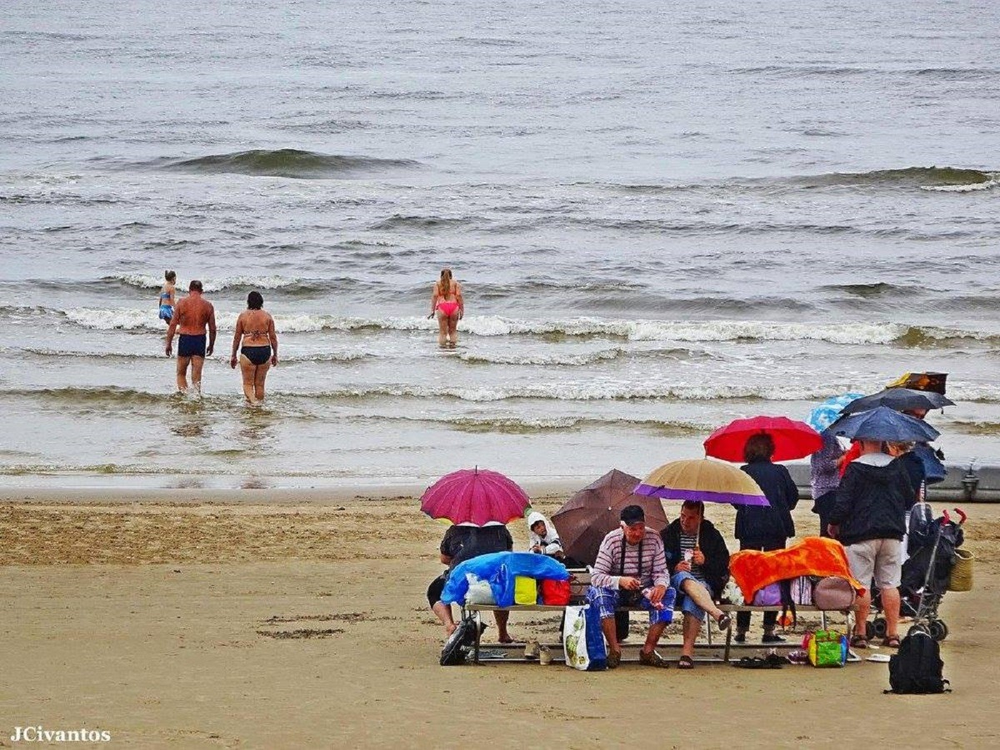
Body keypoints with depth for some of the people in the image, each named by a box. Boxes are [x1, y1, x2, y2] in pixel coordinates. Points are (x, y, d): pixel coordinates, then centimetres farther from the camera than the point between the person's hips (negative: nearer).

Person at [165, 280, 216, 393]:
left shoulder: (182, 303, -4)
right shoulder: (208, 305, 1)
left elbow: (172, 325, -4)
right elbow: (212, 329, 6)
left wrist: (168, 343, 4)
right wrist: (211, 345, 18)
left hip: (185, 339, -1)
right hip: (200, 340, 1)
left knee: (181, 373, 12)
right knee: (196, 376, 5)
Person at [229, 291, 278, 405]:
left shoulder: (243, 315, 0)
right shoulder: (267, 315, 2)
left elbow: (237, 337, 4)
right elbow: (273, 337, 4)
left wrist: (233, 356, 13)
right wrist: (275, 354, 16)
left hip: (248, 351, -2)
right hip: (265, 350, 2)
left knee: (248, 383, 3)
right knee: (260, 384, 15)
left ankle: (252, 400, -23)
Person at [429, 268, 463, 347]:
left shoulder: (438, 283, 12)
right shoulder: (455, 283, 12)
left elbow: (435, 295, 0)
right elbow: (459, 295, 2)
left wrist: (432, 310, 0)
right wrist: (462, 310, 4)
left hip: (442, 306, -1)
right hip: (454, 306, 1)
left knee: (443, 331, 3)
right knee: (453, 330, 12)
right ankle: (452, 343, 9)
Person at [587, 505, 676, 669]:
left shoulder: (654, 539, -7)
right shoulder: (611, 540, -15)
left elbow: (661, 572, -6)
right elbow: (596, 577, -21)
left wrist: (661, 585, -32)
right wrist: (620, 581, -40)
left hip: (644, 592, 2)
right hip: (617, 593, -2)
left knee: (668, 594, -27)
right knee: (598, 593, -34)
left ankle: (648, 650, -23)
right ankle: (614, 649, -29)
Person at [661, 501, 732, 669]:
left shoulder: (712, 536, 12)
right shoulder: (668, 534, 12)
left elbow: (724, 565, 12)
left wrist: (705, 561, -7)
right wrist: (674, 568, -9)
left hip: (704, 585, -1)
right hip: (675, 582, 1)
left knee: (692, 600, -37)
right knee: (685, 579, -38)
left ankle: (687, 652, -44)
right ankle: (717, 614, -56)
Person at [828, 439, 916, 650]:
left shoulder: (855, 469, -10)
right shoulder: (896, 466, 4)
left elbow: (843, 503, -11)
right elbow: (910, 499, 11)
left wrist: (834, 524, 6)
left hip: (861, 533, -4)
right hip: (892, 533, 4)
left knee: (861, 585, 0)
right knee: (890, 584, 8)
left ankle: (860, 633, 1)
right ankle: (892, 633, 8)